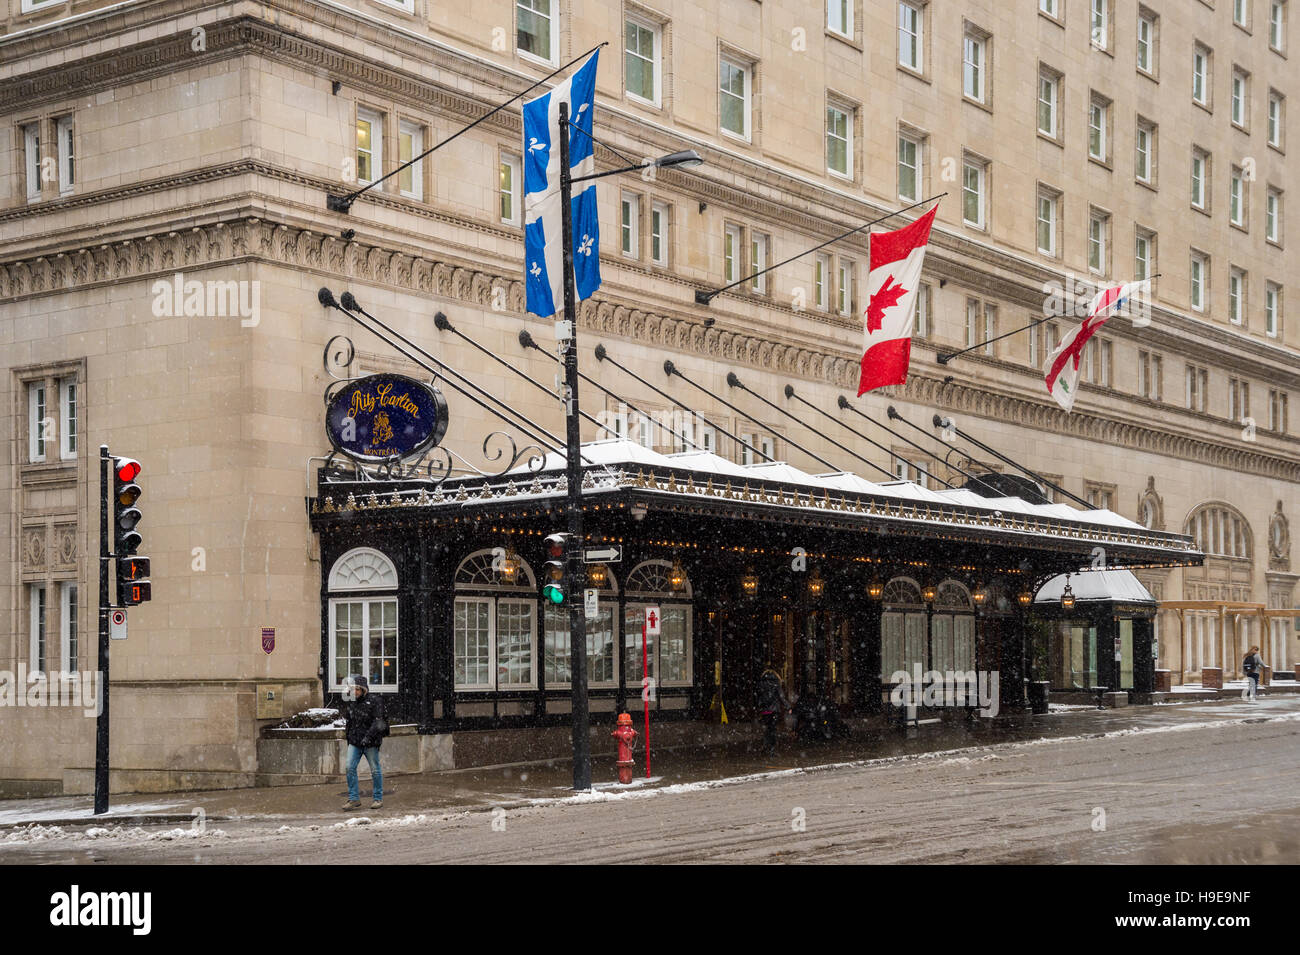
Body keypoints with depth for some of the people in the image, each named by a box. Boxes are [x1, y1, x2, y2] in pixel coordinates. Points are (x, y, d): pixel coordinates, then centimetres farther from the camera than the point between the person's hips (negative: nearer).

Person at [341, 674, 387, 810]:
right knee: (350, 768, -4)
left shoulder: (374, 701, -9)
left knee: (375, 770, 3)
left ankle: (378, 798, 14)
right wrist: (349, 737, 24)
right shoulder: (351, 702, 10)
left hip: (370, 742, -5)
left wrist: (368, 736, -24)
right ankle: (354, 799, 0)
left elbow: (378, 721, -16)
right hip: (354, 742, 5)